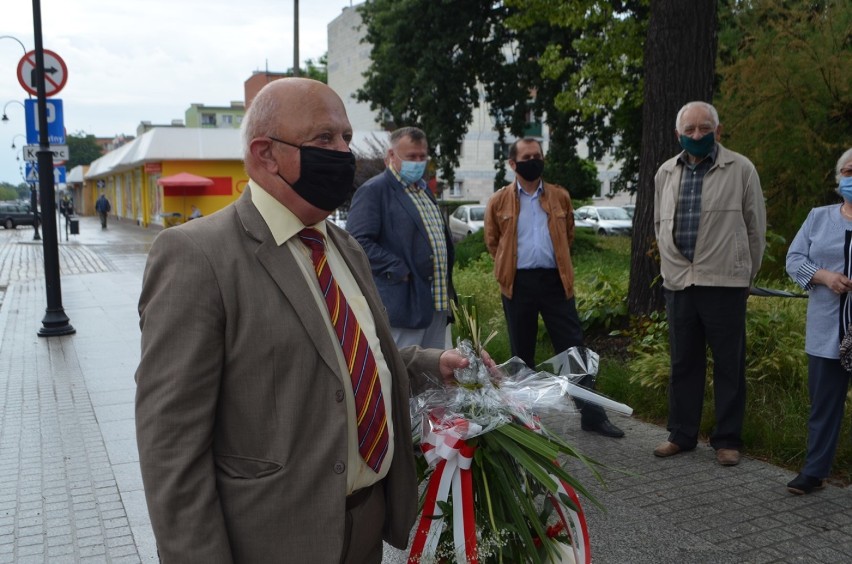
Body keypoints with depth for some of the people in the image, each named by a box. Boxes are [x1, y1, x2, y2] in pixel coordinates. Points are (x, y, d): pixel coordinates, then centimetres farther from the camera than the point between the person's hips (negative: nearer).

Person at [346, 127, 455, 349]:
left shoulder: (424, 189, 19)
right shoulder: (373, 190, -8)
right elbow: (359, 241, -18)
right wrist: (399, 271, -20)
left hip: (438, 303, 8)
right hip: (404, 305, -8)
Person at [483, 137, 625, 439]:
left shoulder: (560, 197, 7)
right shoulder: (499, 201, 2)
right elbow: (492, 242, 13)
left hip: (555, 281, 1)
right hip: (518, 284, -1)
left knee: (573, 347, 1)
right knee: (521, 352, 9)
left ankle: (592, 414, 8)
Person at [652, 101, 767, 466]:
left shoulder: (740, 169, -2)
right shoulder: (666, 173, 11)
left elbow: (755, 227, 3)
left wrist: (746, 274, 7)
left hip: (724, 284, -4)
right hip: (678, 283, 4)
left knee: (729, 365, 4)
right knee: (683, 363, 12)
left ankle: (727, 440, 16)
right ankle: (681, 435, 23)